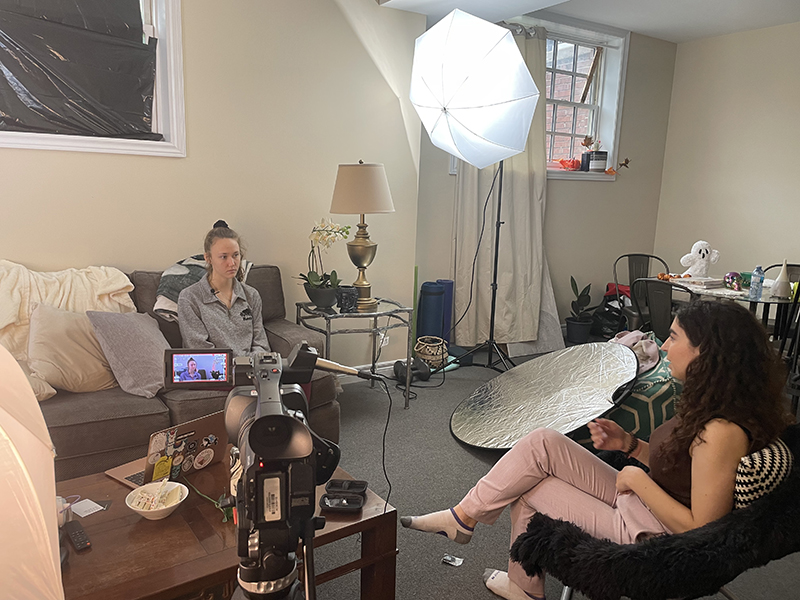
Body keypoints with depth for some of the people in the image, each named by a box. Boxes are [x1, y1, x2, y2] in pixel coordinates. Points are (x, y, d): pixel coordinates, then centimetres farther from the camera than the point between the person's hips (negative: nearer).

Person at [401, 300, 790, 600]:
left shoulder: (722, 431, -28)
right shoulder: (709, 403, 1)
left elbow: (700, 529, -25)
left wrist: (637, 479, -18)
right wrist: (629, 445, -1)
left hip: (648, 539, -8)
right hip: (635, 504, 9)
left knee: (528, 490, -6)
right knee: (542, 442, -4)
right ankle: (464, 515, 8)